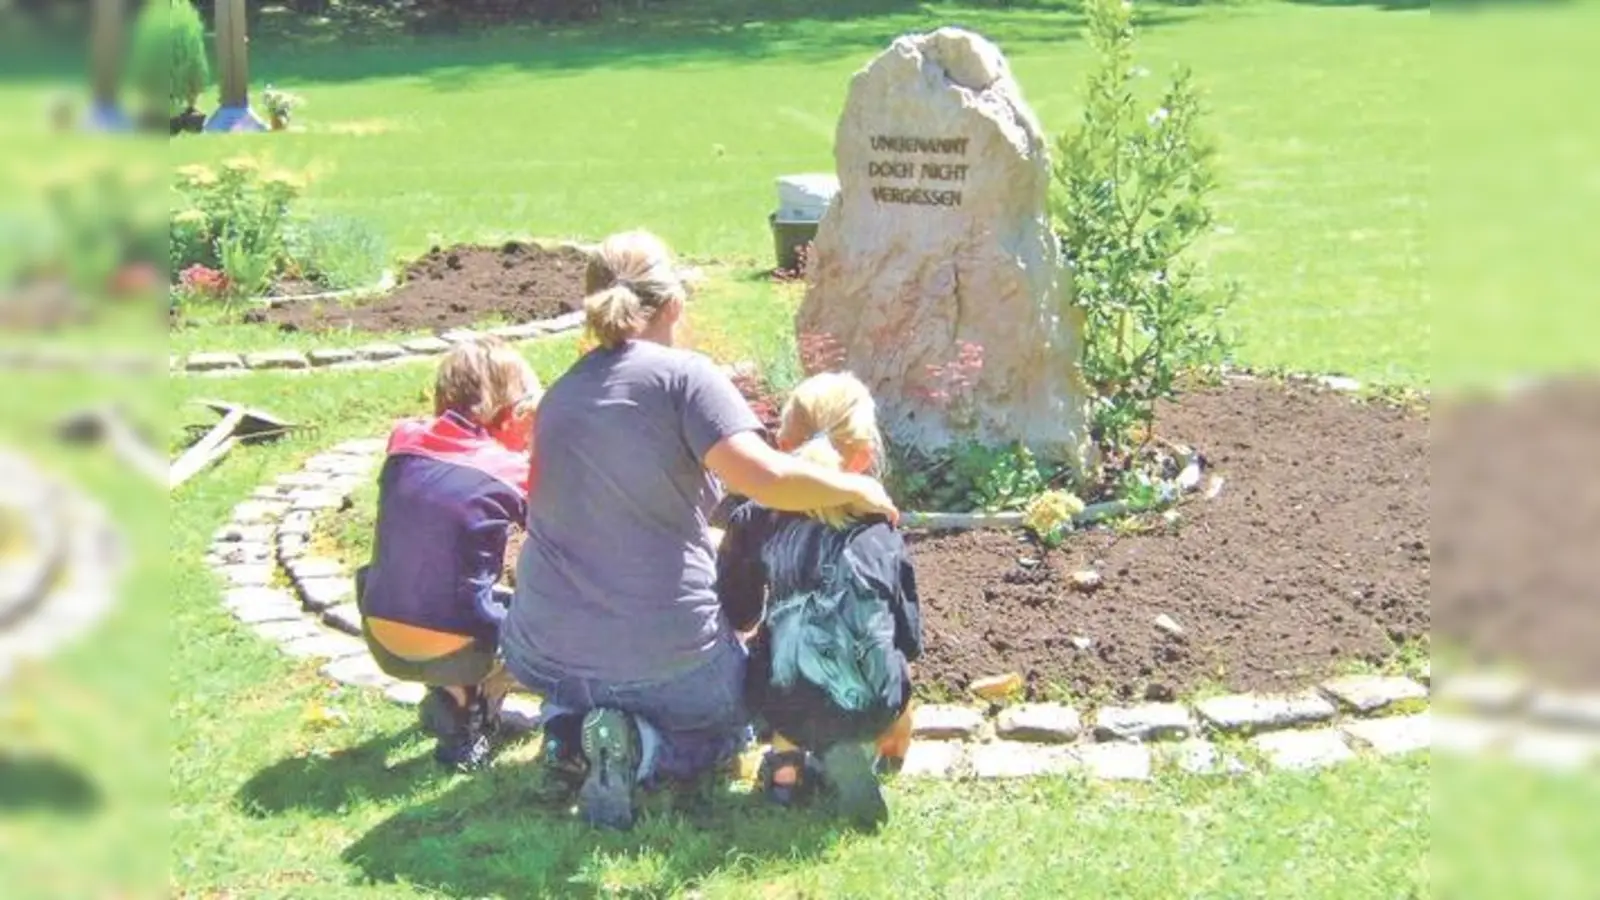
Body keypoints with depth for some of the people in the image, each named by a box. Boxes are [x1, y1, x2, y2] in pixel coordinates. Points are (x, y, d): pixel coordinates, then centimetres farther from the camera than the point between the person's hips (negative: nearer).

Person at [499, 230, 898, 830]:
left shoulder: (560, 393, 10)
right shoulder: (682, 374, -9)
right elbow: (763, 476, -22)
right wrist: (856, 490, -5)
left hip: (542, 653, 5)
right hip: (662, 659, -5)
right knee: (727, 723, 28)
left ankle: (567, 720, 5)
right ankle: (641, 749, -6)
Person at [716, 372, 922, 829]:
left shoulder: (753, 520, 4)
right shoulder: (880, 531, 7)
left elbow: (736, 618, 11)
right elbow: (908, 641, 13)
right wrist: (901, 721, 33)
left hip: (783, 707, 1)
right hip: (870, 709, -1)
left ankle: (787, 756, 13)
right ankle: (848, 750, 6)